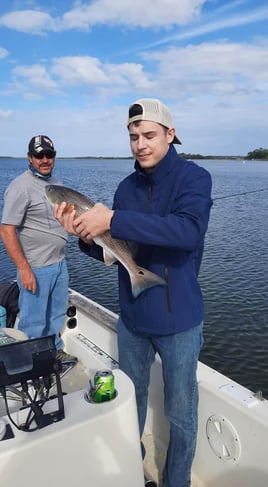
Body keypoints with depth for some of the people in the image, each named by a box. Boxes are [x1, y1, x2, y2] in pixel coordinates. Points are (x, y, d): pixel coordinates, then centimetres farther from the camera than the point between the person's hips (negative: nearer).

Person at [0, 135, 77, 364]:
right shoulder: (21, 187, -15)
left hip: (59, 263, 8)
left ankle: (55, 351, 40)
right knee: (34, 323, 4)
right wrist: (24, 269, -21)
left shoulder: (54, 182, 10)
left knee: (57, 315, 21)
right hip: (36, 268, -8)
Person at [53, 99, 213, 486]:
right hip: (132, 317, 5)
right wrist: (87, 237, -16)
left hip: (178, 319, -5)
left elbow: (189, 230, -33)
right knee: (130, 399, 24)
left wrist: (113, 220, -33)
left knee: (181, 413, 13)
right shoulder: (127, 187, 3)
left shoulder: (193, 177, -13)